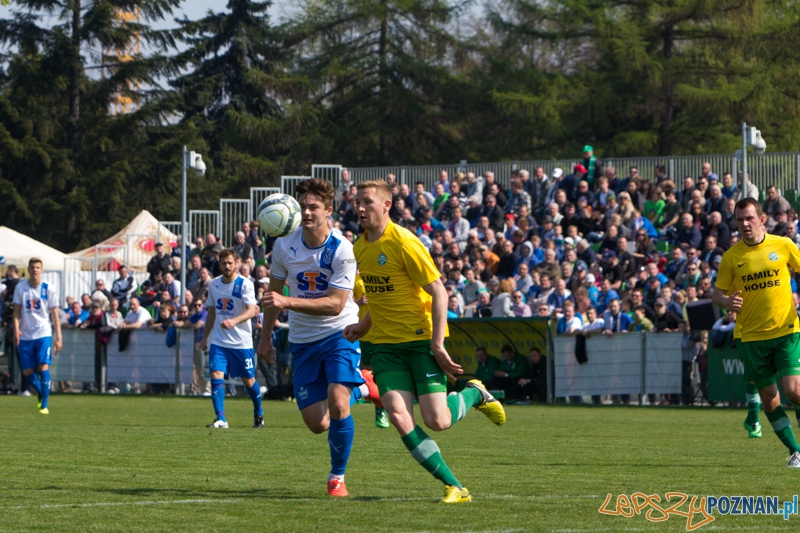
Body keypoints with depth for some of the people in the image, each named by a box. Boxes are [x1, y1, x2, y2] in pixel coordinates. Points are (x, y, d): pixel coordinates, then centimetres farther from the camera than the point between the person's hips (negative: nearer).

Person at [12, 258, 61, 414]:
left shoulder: (49, 290, 0)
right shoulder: (20, 288, 4)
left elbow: (54, 314, 3)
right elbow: (17, 311, 6)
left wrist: (59, 337, -1)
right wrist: (16, 328, -11)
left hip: (43, 334, -2)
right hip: (25, 335, 2)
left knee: (43, 367, -17)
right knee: (27, 372, 3)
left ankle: (45, 405, -12)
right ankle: (41, 393, 32)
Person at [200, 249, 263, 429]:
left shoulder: (245, 284, -10)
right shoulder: (214, 285, 7)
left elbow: (251, 311, -22)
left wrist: (234, 321, -39)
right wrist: (205, 337, 19)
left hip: (242, 342, -4)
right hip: (219, 341, 4)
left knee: (248, 380, 6)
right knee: (216, 376, -13)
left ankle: (258, 414, 30)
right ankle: (220, 419, -13)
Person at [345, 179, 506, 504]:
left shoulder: (404, 243, -15)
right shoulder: (360, 247, 8)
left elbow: (438, 292, -16)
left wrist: (437, 344, -20)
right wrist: (364, 326, 13)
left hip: (421, 338, -6)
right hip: (385, 344, 6)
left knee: (437, 421, -13)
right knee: (397, 416, -14)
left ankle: (474, 394, 23)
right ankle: (453, 487, -6)